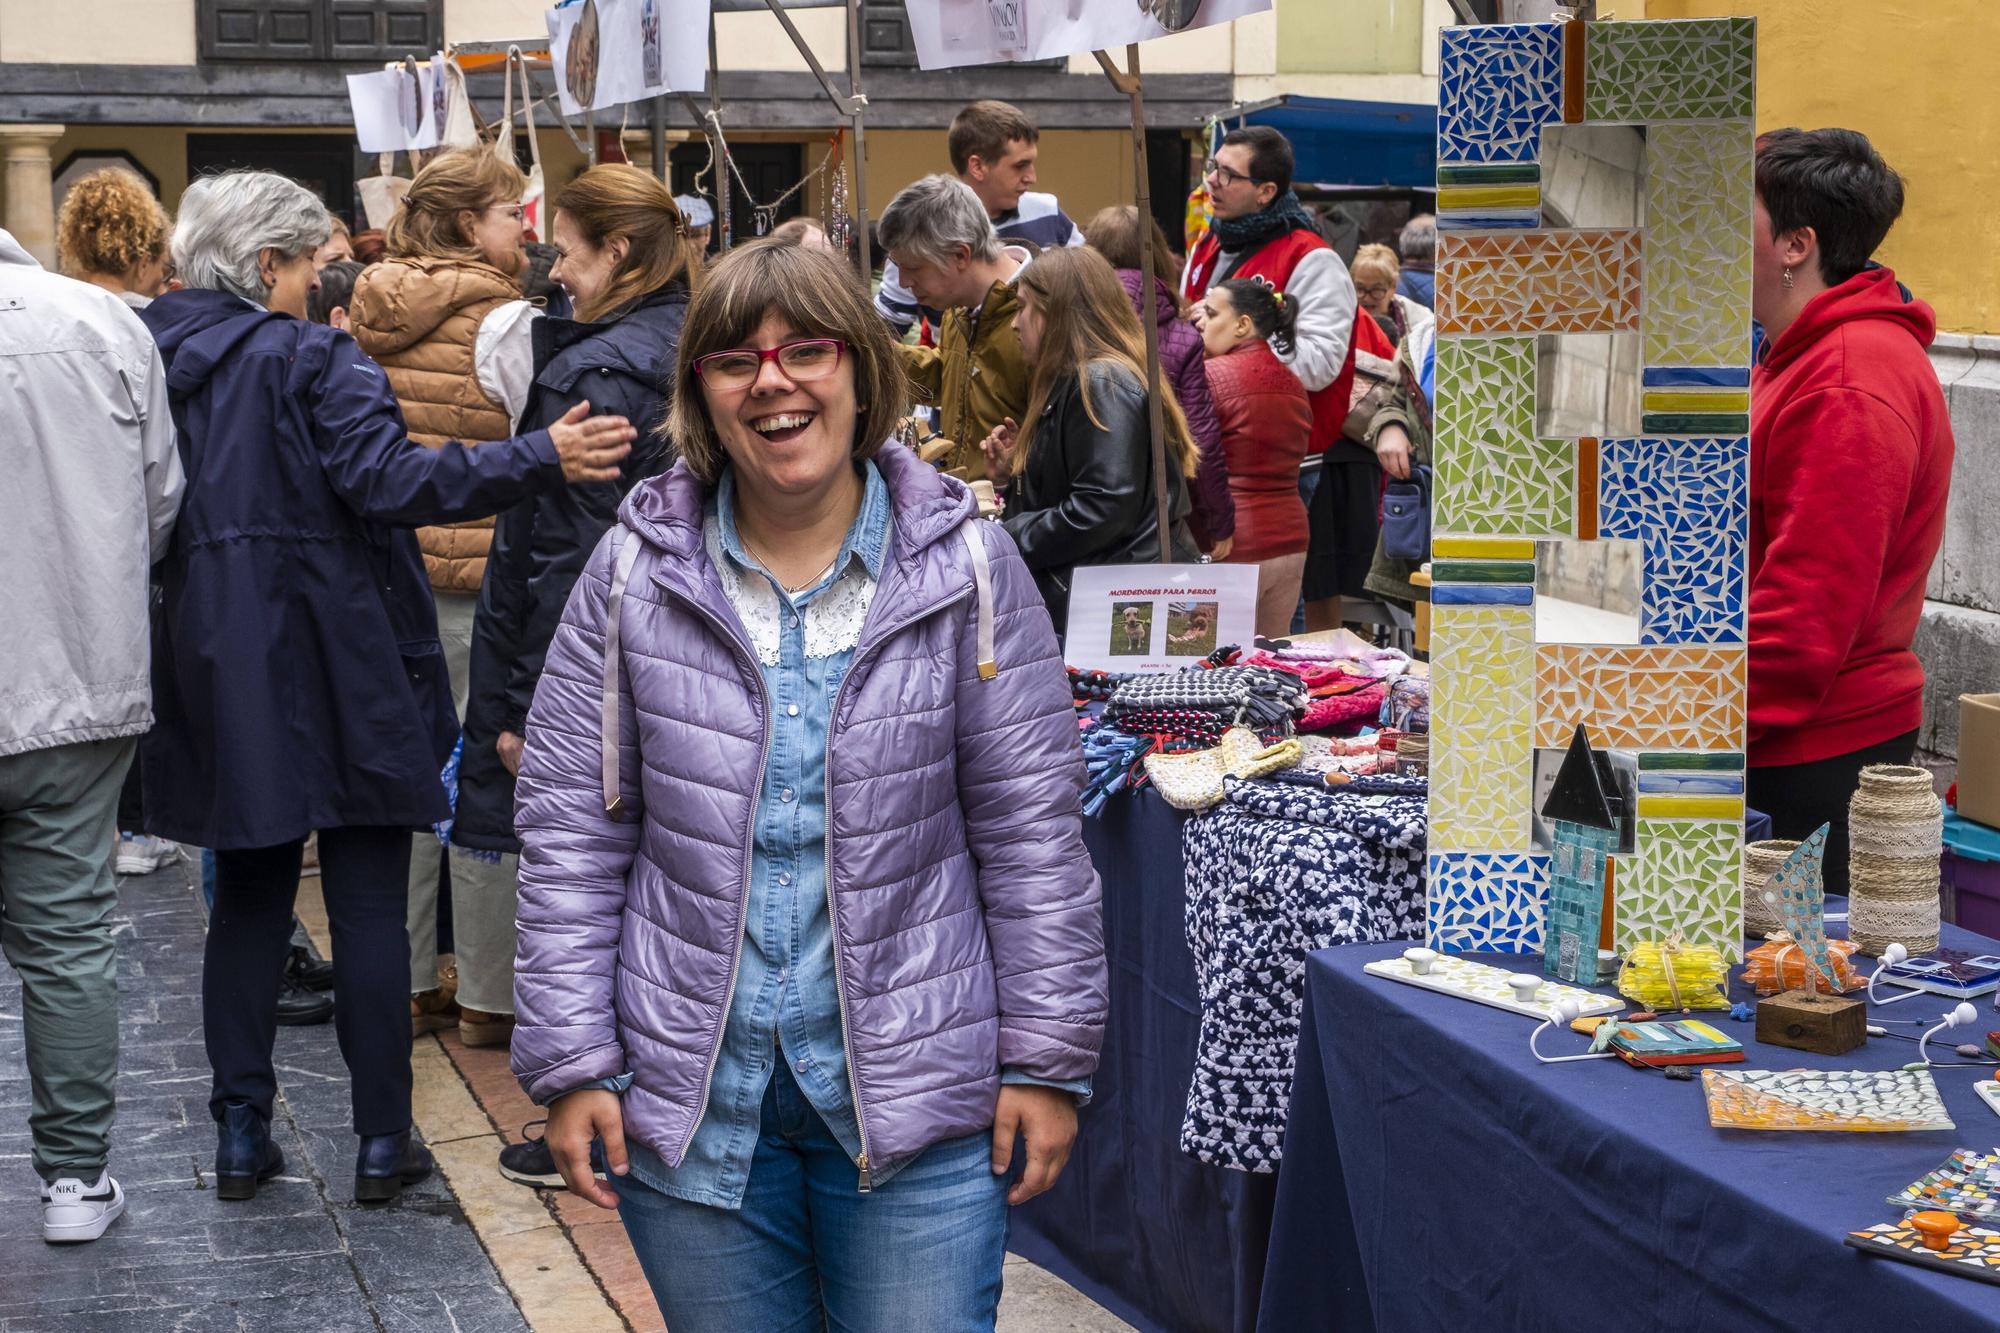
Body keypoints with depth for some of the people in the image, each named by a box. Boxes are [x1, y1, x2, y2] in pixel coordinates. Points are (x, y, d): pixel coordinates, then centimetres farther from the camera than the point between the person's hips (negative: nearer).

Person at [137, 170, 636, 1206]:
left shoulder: (150, 357, 5)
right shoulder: (312, 360, -12)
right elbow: (390, 481, -24)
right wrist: (542, 459, -26)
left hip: (218, 668, 5)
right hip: (336, 665, -5)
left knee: (249, 897, 14)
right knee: (368, 905, 4)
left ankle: (241, 1134, 15)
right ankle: (382, 1141, 10)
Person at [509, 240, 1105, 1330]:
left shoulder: (965, 567, -3)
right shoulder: (638, 569, 0)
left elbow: (1032, 831, -1)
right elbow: (572, 826, 2)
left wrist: (1046, 1060, -3)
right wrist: (574, 1063, -3)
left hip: (917, 1096, -1)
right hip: (689, 1098, 2)